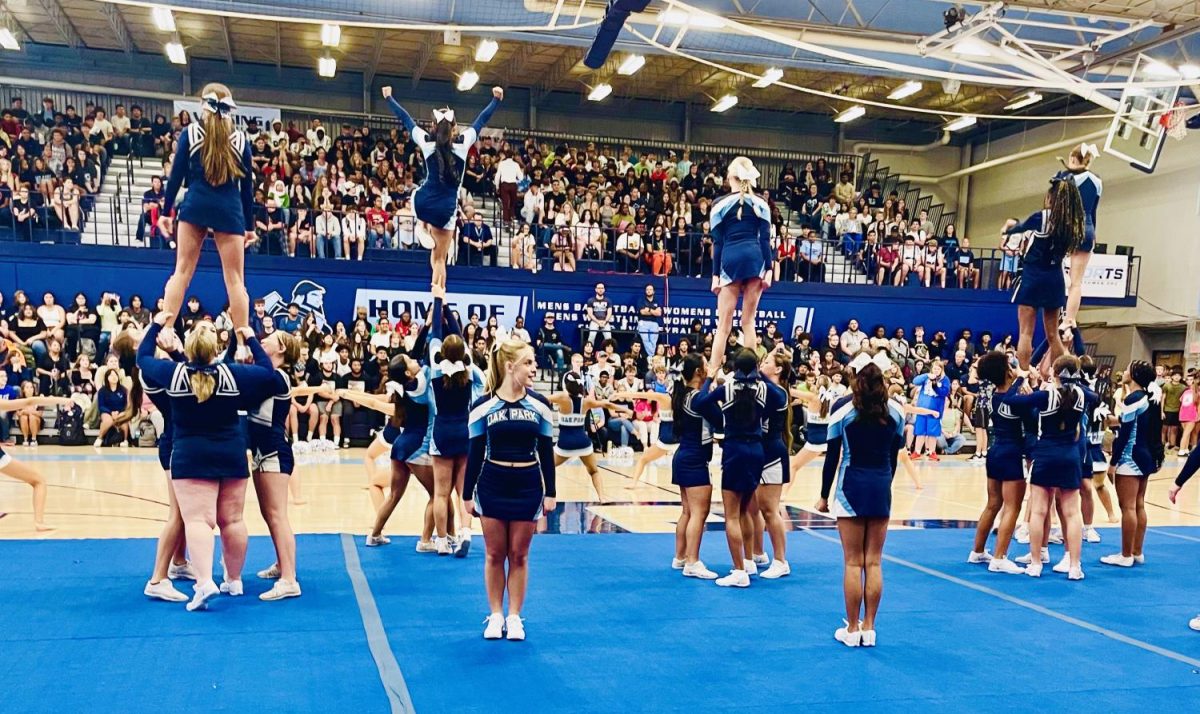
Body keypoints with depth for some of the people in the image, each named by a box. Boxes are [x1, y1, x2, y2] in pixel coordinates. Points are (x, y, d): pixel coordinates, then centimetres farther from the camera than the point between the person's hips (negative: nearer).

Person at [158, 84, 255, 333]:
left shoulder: (190, 132, 4)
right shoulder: (240, 139, 5)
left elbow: (176, 175, 2)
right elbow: (247, 186, 7)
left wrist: (166, 211, 10)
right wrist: (250, 225, 12)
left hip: (196, 206, 0)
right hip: (229, 210, 0)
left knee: (182, 271, 6)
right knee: (235, 279, 1)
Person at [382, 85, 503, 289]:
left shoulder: (426, 142, -2)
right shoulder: (463, 143, -6)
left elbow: (405, 118, 10)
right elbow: (481, 120, 4)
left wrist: (389, 98, 24)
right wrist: (496, 99, 15)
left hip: (423, 202, 1)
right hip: (446, 208, -1)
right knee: (440, 258, 5)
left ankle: (424, 226, 35)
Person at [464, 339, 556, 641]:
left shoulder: (539, 405, -2)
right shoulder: (483, 406, -6)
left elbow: (547, 452, 2)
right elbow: (475, 454, -1)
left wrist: (550, 493, 0)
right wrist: (467, 494, -1)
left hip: (528, 486, 1)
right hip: (492, 485, -1)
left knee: (518, 555, 8)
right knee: (495, 555, 8)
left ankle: (514, 617, 20)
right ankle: (496, 616, 22)